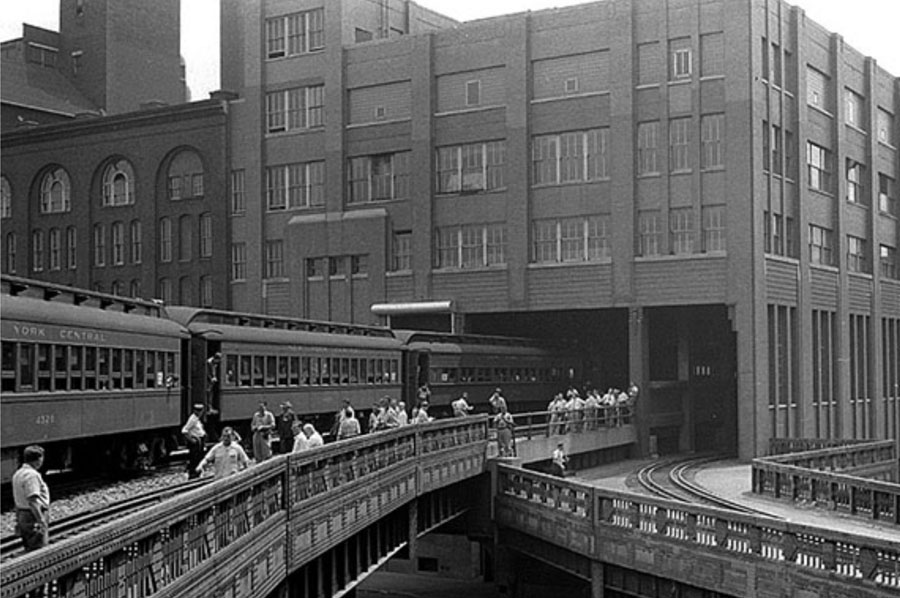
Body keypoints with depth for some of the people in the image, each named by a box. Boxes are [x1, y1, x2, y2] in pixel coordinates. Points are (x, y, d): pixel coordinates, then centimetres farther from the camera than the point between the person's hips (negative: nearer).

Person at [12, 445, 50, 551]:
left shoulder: (18, 474, 11)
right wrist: (42, 522, -25)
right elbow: (33, 501, -26)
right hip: (34, 518, -10)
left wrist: (18, 521, 23)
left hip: (22, 515, 10)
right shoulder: (32, 475, -19)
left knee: (30, 551, 16)